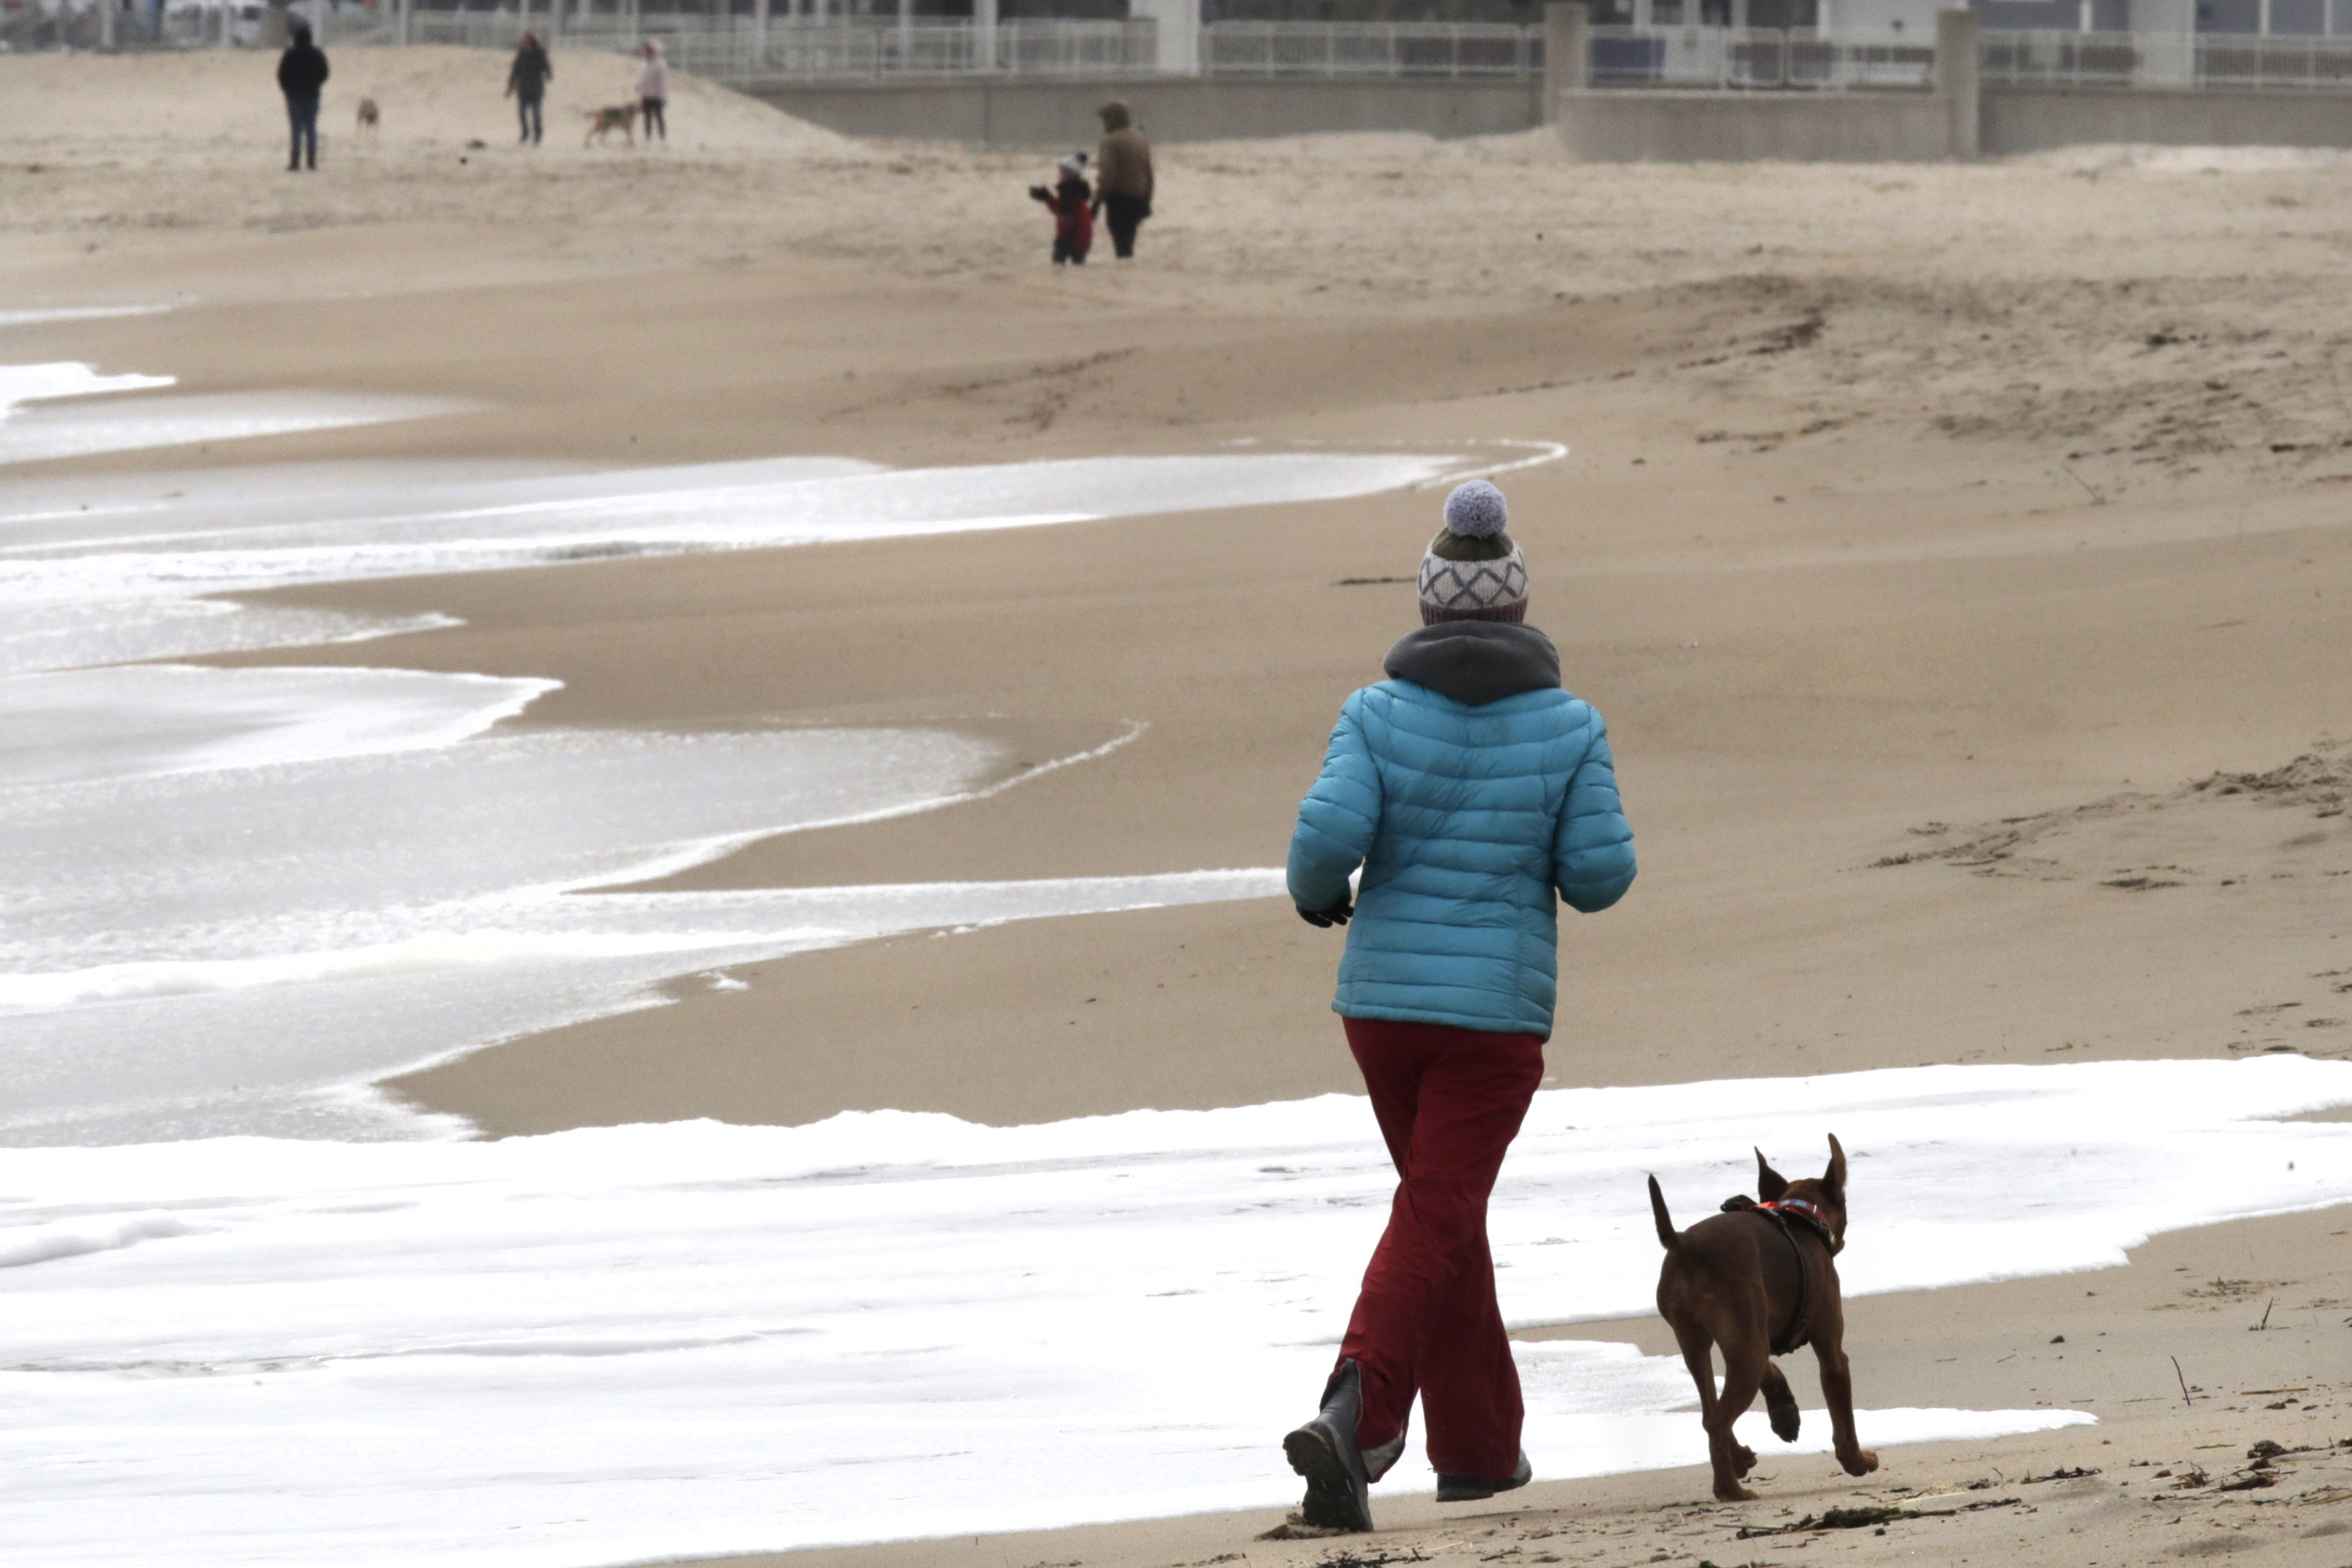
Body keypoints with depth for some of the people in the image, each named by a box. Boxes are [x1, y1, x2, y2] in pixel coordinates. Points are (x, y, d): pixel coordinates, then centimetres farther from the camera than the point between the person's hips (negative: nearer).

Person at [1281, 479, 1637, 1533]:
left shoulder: (1378, 715, -5)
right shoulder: (1566, 729, -5)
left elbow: (1331, 833, -17)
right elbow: (1600, 877, -5)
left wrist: (1314, 891, 6)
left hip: (1381, 1000, 3)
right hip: (1496, 1010, -3)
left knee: (1444, 1209, 21)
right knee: (1430, 1227, -4)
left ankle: (1479, 1449, 26)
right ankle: (1352, 1422, -27)